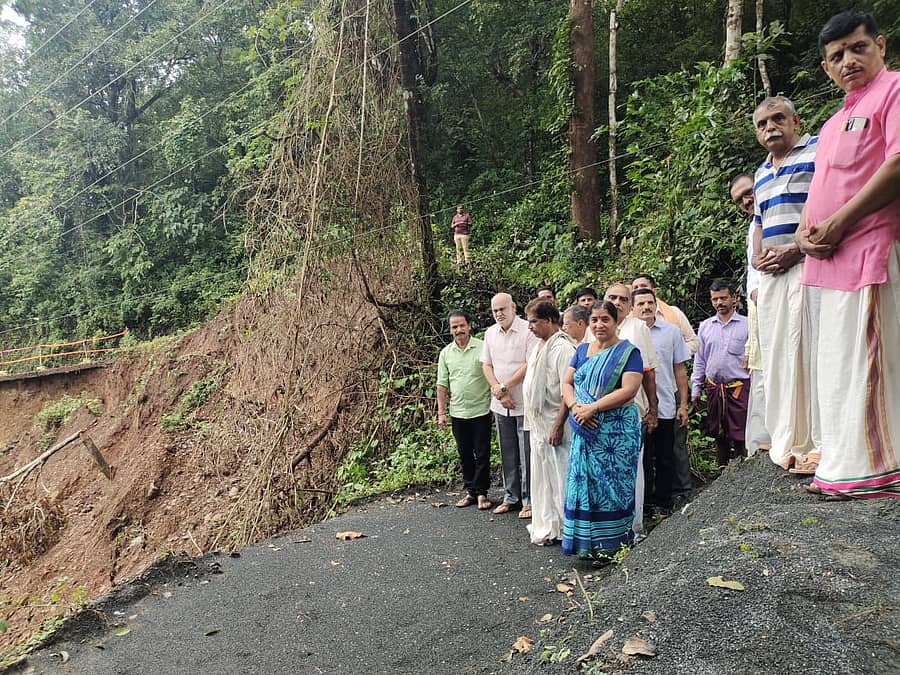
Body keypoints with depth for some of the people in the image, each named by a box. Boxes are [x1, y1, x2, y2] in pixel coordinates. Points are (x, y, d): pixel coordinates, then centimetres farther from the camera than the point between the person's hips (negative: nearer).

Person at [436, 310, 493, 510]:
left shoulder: (483, 347, -6)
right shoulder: (446, 353, 6)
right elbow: (442, 385, 9)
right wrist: (441, 412, 5)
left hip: (481, 410, -4)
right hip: (458, 413, 4)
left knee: (482, 454, 3)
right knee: (465, 455, 12)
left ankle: (481, 493, 15)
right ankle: (470, 492, 24)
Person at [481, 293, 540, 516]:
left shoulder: (528, 330, -11)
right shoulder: (490, 333, 8)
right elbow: (486, 365, 9)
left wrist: (504, 386, -13)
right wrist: (498, 392, -6)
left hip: (524, 403, -6)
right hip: (501, 404, 6)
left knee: (526, 455, 1)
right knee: (507, 454, 14)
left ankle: (529, 501, 11)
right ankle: (511, 497, 25)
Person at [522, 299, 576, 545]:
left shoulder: (562, 348, -17)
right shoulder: (540, 346, 13)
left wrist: (558, 424, -23)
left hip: (553, 424, -10)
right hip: (538, 424, 10)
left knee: (557, 475, 0)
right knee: (541, 476, 16)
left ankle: (559, 529, 13)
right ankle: (546, 526, 29)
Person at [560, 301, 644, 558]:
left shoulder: (628, 352, -4)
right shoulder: (582, 350, 12)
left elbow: (629, 390, -15)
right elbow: (566, 383, 9)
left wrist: (592, 408, -19)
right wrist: (575, 406, -12)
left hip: (617, 431, -5)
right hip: (585, 431, 5)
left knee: (613, 483, 3)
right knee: (584, 482, 8)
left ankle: (612, 543, 17)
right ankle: (587, 543, 19)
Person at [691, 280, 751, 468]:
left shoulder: (746, 325, -1)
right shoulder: (705, 326, 10)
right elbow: (699, 360, 14)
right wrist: (695, 389, 10)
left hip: (739, 387, -4)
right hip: (713, 388, 4)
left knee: (740, 437, -6)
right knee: (719, 436, 12)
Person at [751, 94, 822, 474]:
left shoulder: (819, 151, 1)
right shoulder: (761, 173, 24)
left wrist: (796, 250, -17)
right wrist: (758, 257, 9)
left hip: (807, 264, -7)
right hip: (770, 273, 7)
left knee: (808, 350, -11)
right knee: (777, 353, 6)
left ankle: (819, 444, -5)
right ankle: (788, 443, 14)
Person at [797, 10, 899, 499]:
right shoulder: (833, 124, 26)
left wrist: (839, 222, -15)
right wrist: (805, 232, 5)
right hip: (825, 260, 9)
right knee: (836, 364, 10)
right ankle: (841, 466, 18)